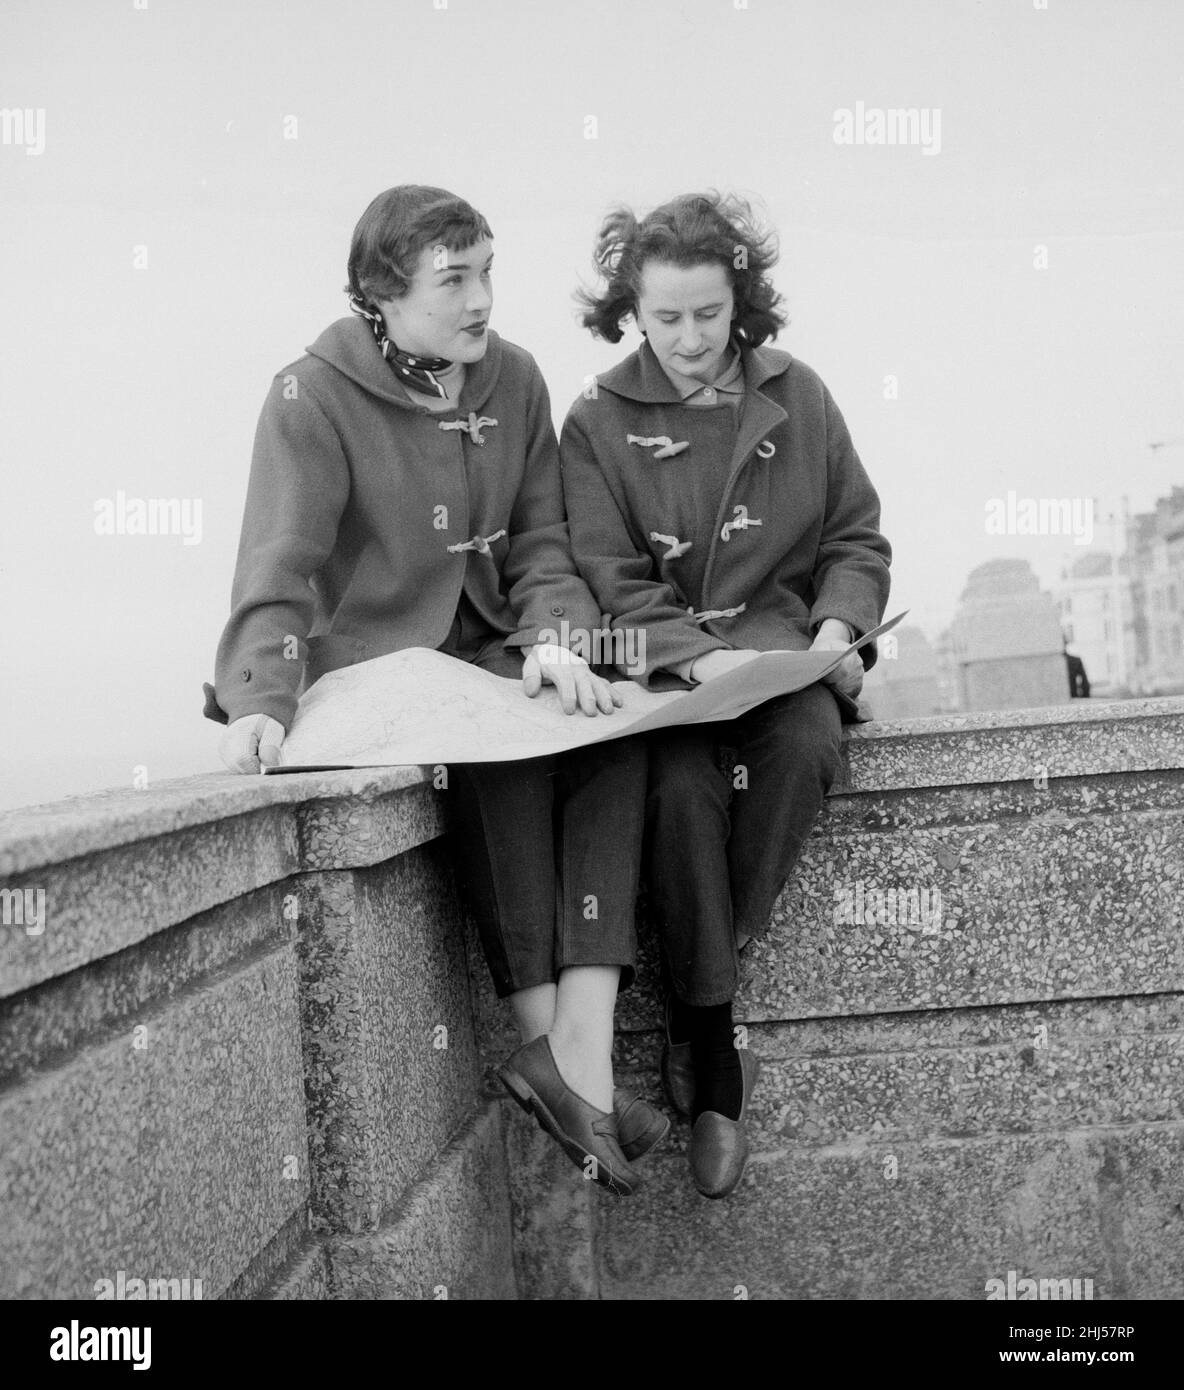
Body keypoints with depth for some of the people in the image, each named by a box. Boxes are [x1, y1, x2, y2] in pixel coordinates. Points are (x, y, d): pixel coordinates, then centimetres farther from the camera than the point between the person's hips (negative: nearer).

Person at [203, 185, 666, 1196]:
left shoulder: (513, 379, 8)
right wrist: (262, 701, -32)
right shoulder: (314, 397, -8)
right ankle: (546, 1040, -26)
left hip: (492, 650, 5)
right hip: (366, 659, -5)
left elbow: (542, 540, 6)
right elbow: (280, 569, -16)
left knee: (615, 724, -23)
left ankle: (580, 1053, -31)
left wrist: (553, 637, -15)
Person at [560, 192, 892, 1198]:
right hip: (664, 661, -1)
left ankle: (704, 987, -19)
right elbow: (610, 582, -4)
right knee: (682, 784, -33)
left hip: (786, 642, 2)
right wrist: (701, 657, -21)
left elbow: (857, 540, 14)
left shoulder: (797, 398, 10)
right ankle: (715, 1056, -21)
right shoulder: (600, 423, 4)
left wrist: (838, 627, -7)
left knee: (806, 742, -34)